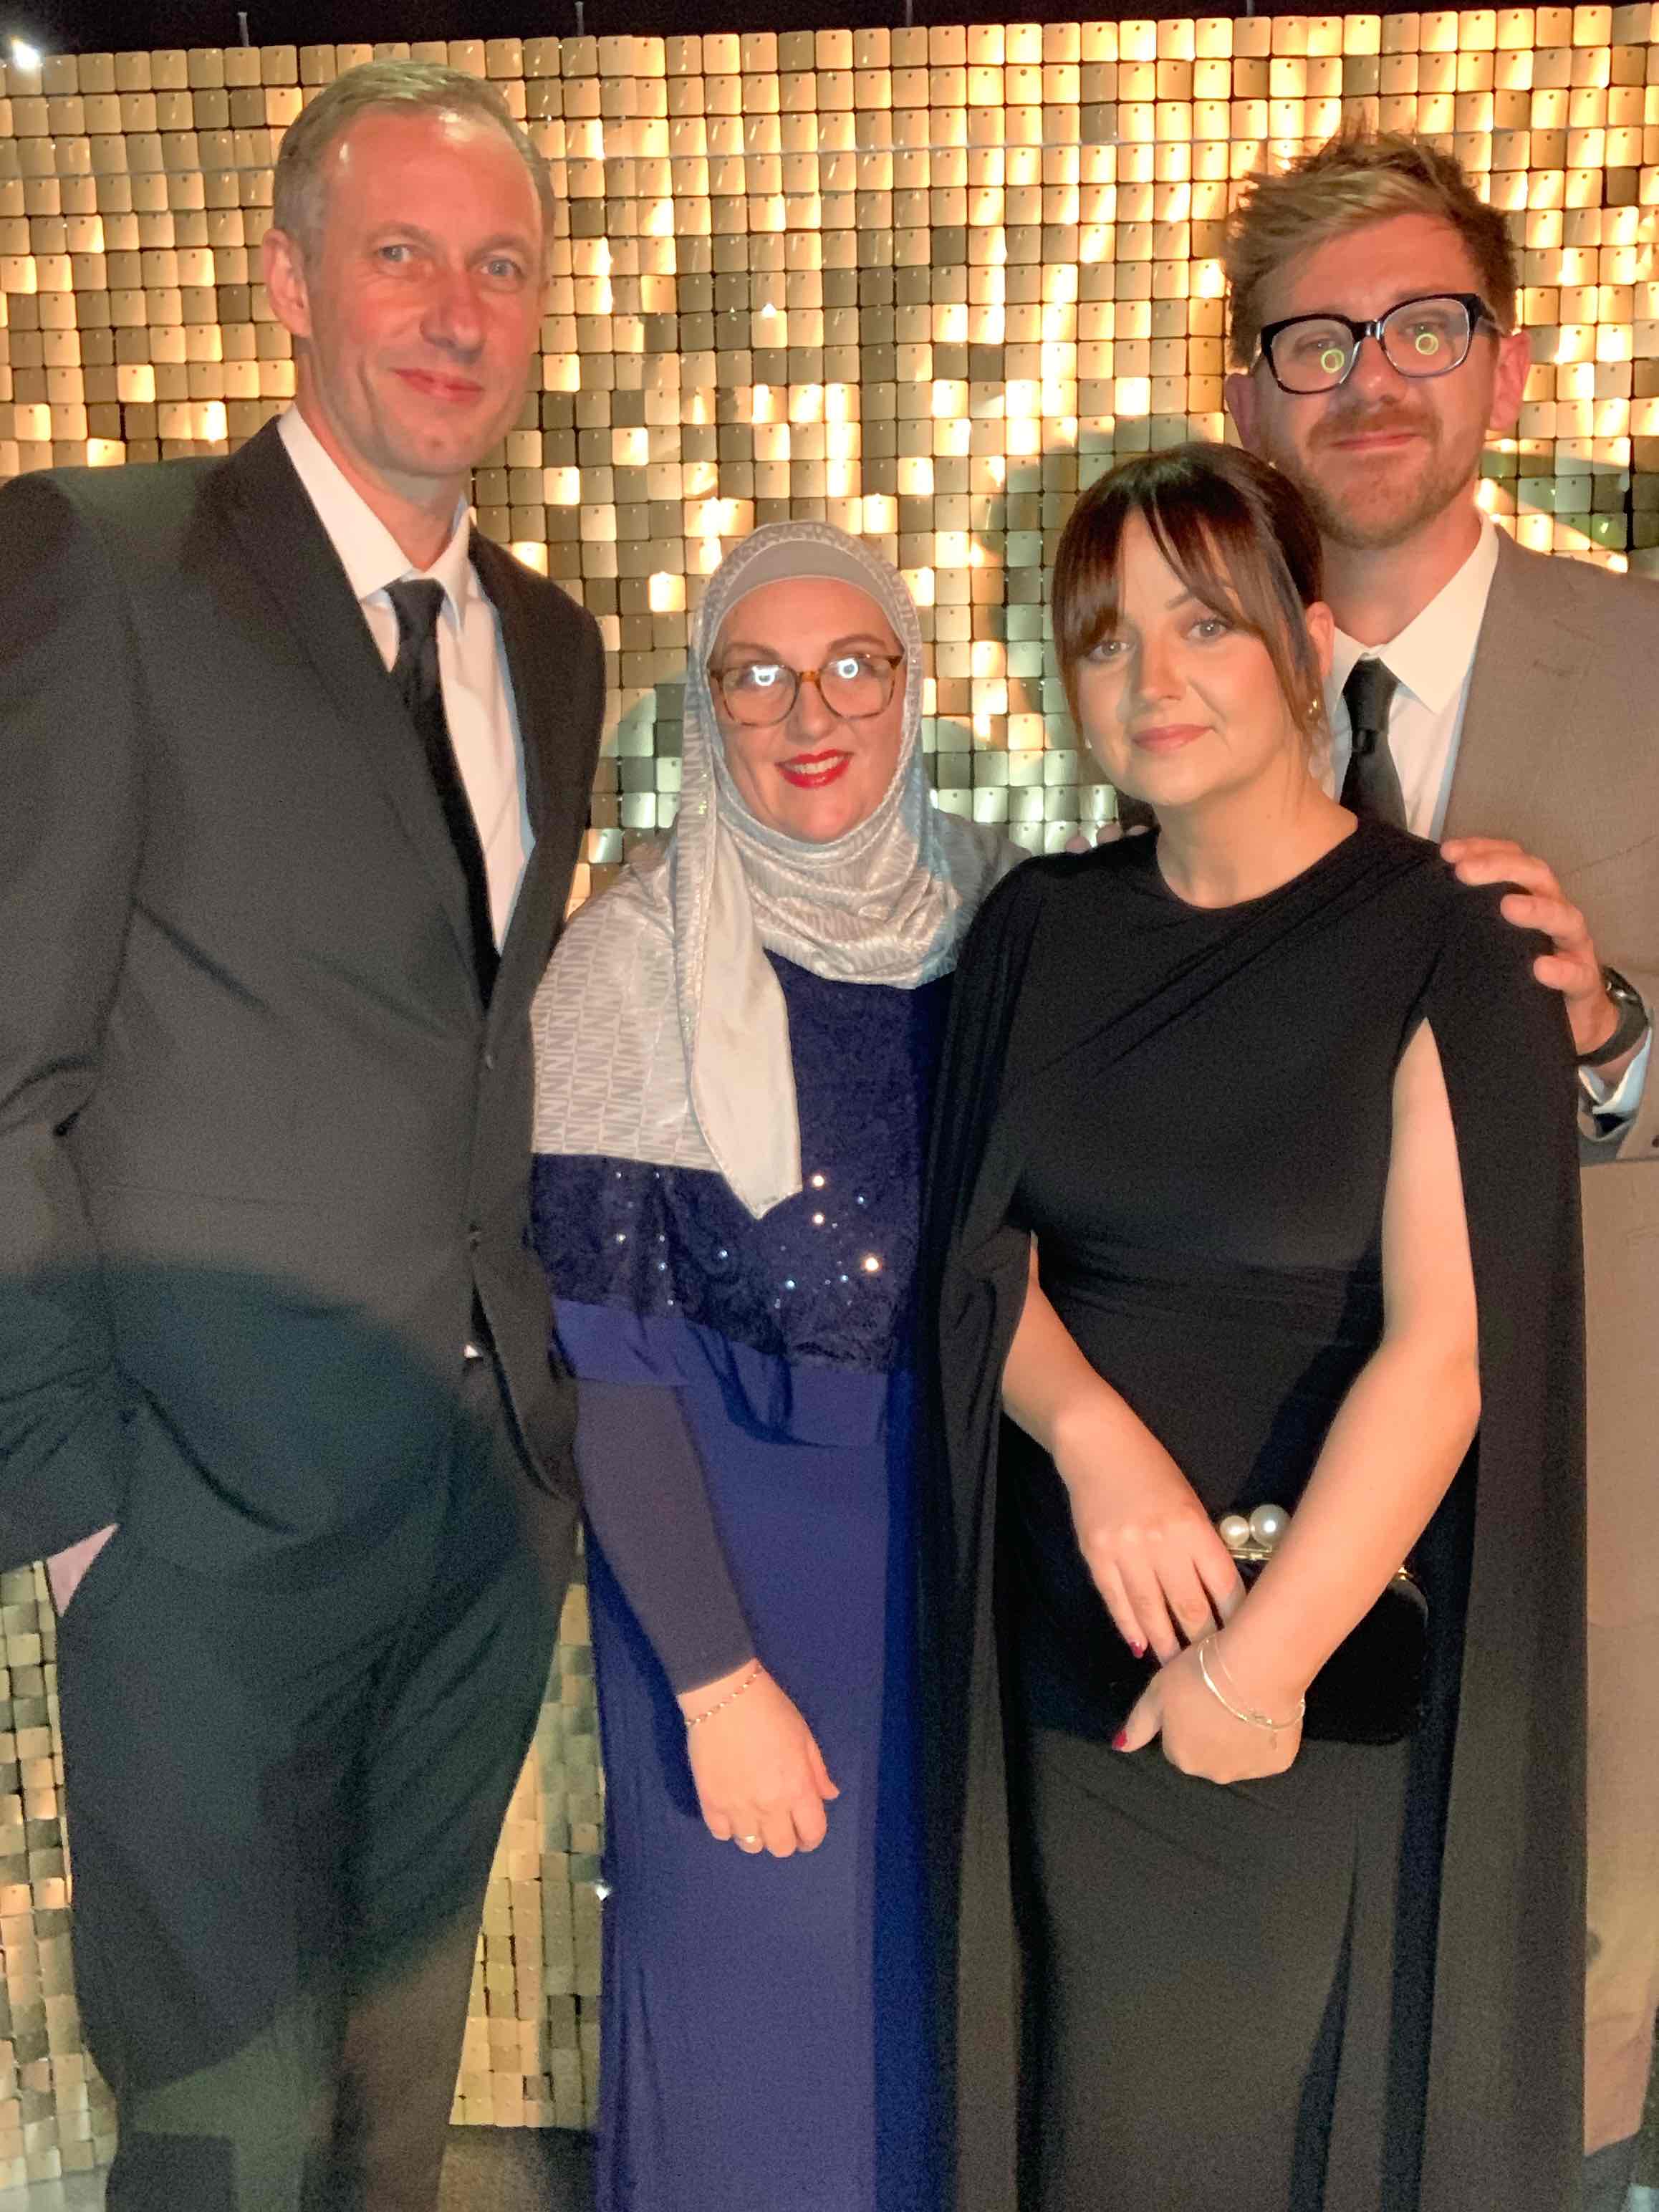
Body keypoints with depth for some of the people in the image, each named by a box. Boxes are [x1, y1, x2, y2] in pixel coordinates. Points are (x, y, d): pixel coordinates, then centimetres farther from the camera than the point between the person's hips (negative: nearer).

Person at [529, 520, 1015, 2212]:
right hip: (731, 1526, -4)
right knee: (764, 1962, 12)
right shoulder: (640, 950, -14)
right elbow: (605, 1343, -14)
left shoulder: (994, 903, -3)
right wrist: (717, 1677, -14)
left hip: (965, 1512, 4)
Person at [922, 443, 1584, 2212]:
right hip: (1074, 1622, 4)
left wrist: (1258, 1664, -16)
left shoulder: (1444, 951, -12)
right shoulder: (1041, 930, 2)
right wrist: (1094, 1433, -16)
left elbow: (1444, 1352, -16)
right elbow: (980, 1247, 3)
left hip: (1341, 1636, -3)